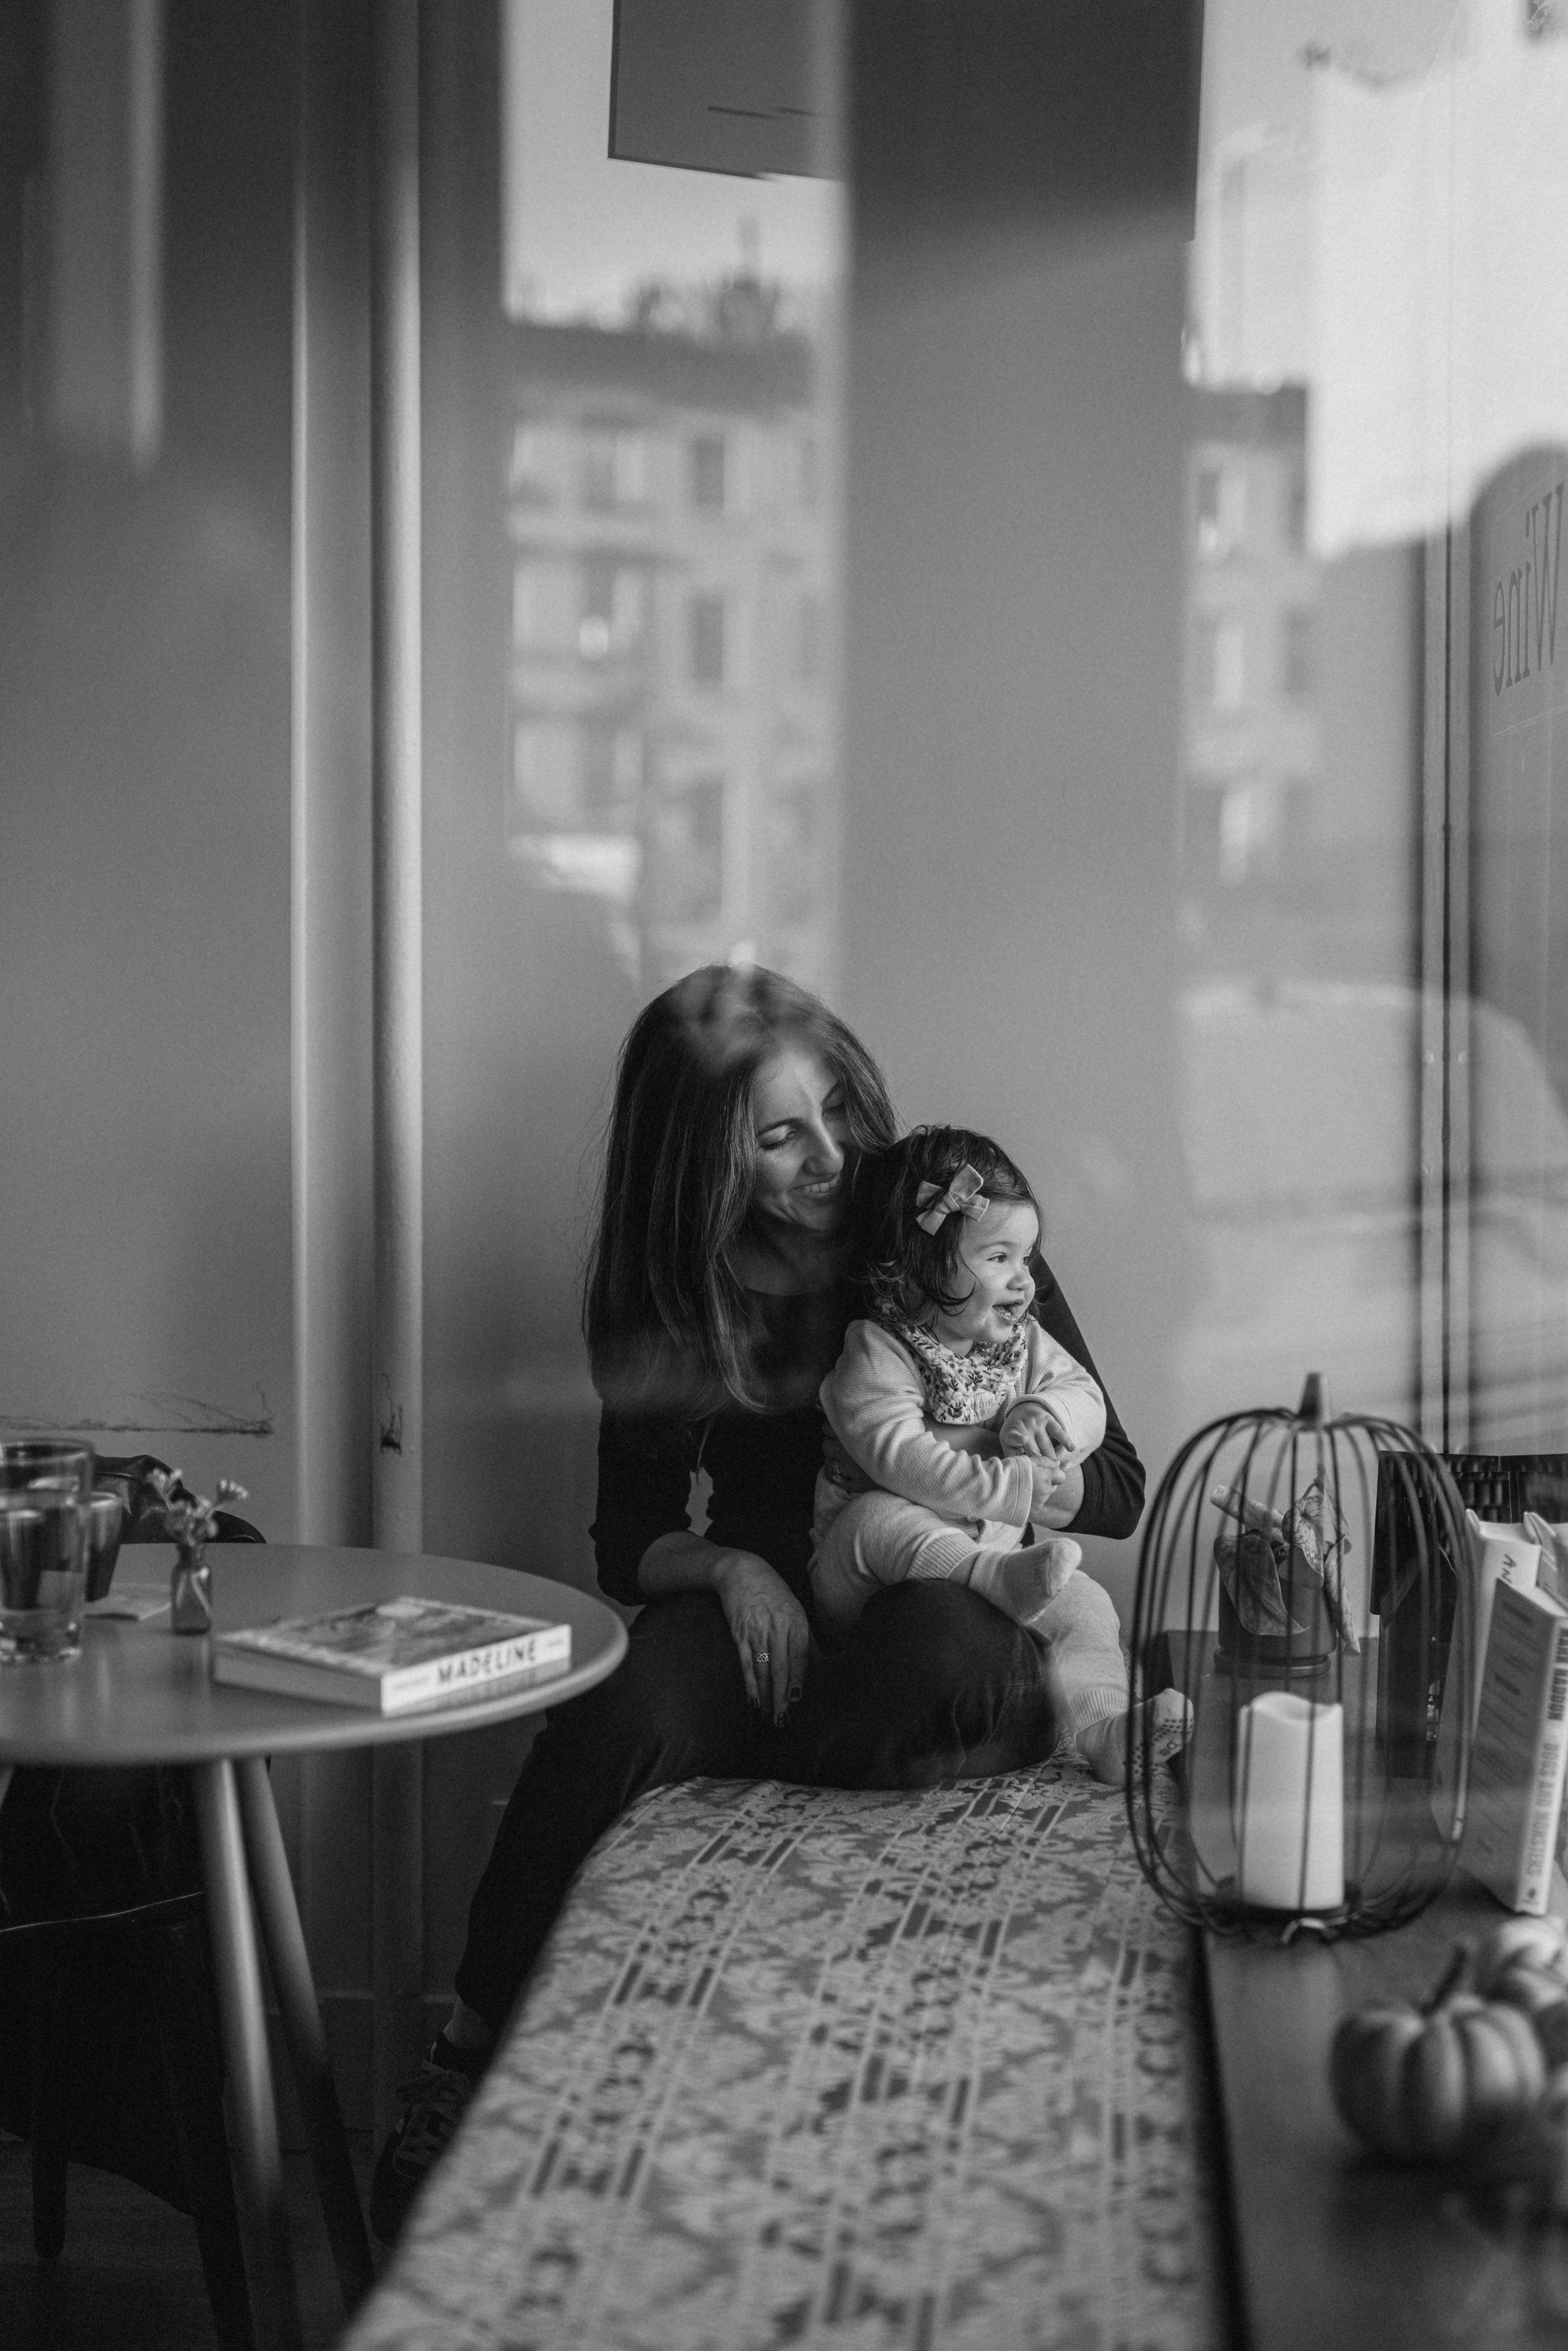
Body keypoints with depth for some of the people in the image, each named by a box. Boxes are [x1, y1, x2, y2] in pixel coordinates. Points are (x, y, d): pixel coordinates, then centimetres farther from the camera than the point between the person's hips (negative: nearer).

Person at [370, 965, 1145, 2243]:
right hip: (762, 1621, 1)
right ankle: (472, 2063, -25)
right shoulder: (666, 1311, 7)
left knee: (936, 1644, -39)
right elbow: (628, 1545, 11)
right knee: (633, 1701, -35)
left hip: (954, 1609, -1)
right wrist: (723, 1567, -13)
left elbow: (1119, 1490, 5)